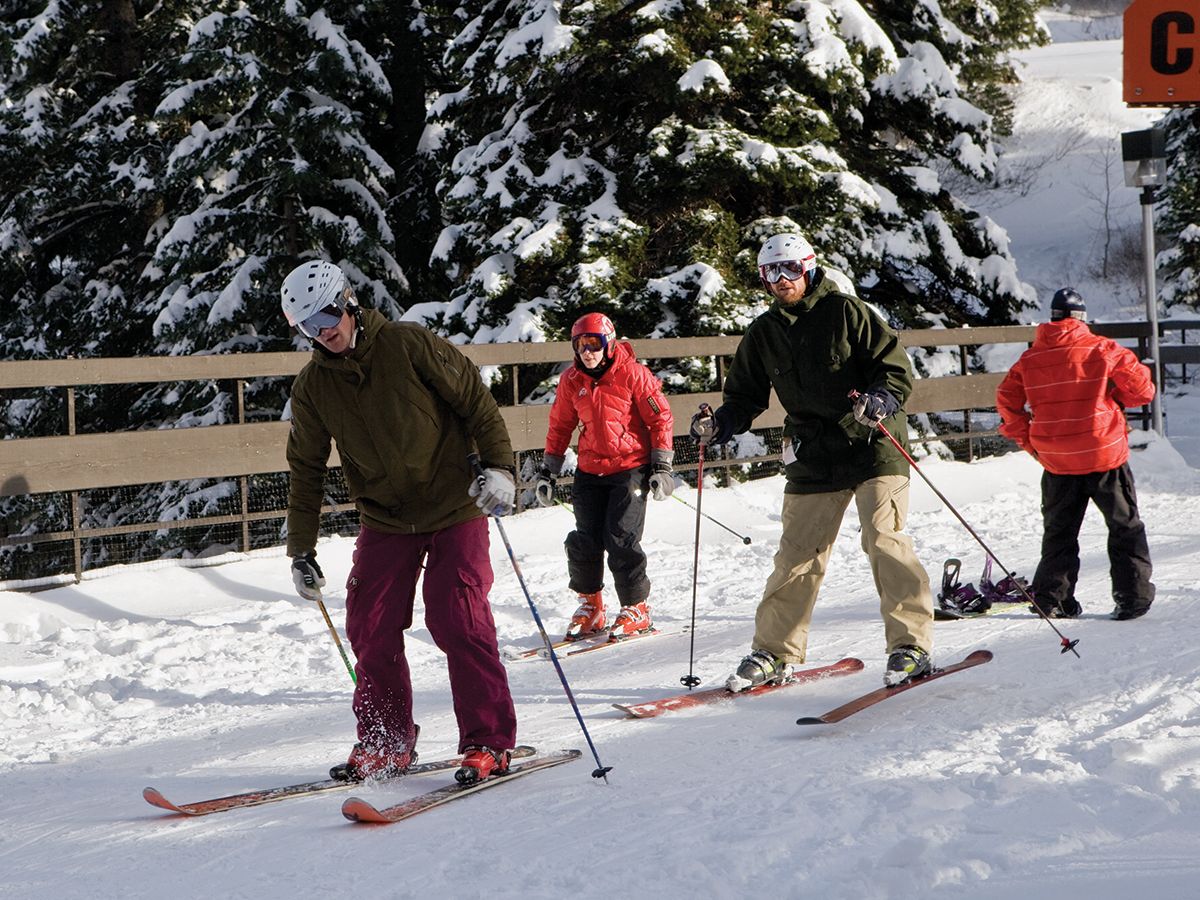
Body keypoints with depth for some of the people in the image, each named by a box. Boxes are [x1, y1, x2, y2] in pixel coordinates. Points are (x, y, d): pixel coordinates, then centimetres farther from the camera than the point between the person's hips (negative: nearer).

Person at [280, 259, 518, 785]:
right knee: (371, 629, -2)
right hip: (384, 523, 4)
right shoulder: (312, 387, 0)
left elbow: (475, 401, -5)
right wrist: (301, 550, 8)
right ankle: (385, 745, 13)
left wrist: (498, 466, -15)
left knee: (457, 621, -13)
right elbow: (306, 469, 9)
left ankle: (489, 742, -4)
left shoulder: (409, 346, -11)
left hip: (454, 508, -4)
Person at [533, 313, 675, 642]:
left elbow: (660, 417, -4)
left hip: (630, 469, -4)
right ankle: (590, 607, 18)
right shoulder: (571, 381, 5)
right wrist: (548, 471, 15)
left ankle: (636, 609, 5)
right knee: (584, 541, -1)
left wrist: (661, 465, -7)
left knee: (621, 540, -11)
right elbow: (559, 426, 16)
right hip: (590, 472, 4)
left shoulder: (632, 373, -8)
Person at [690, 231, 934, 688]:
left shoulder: (845, 311, -5)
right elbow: (746, 396, 16)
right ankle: (773, 653, 15)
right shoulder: (763, 334, 8)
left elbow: (896, 367, -6)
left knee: (883, 539, -16)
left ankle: (912, 645, -10)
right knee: (797, 555, 5)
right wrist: (719, 424, -5)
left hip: (873, 446, -4)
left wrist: (880, 401, -26)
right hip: (813, 458, 4)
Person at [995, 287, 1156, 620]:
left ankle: (1052, 598, 13)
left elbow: (1007, 400, 7)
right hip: (1105, 454, -3)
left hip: (1056, 460, 3)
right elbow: (1142, 389, -5)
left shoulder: (1030, 358, 1)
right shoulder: (1102, 349, -9)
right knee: (1125, 525, 8)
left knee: (1059, 530, 15)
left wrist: (1029, 441, 13)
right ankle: (1133, 596, 5)